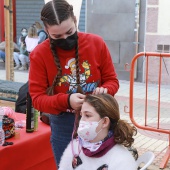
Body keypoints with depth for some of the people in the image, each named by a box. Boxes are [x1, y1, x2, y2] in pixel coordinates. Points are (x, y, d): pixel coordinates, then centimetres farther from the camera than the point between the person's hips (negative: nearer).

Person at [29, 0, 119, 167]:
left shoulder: (96, 43, -6)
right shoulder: (39, 54, -11)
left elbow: (112, 80, 2)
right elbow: (37, 98, -11)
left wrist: (104, 90, -21)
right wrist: (66, 101, -28)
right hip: (63, 124, -1)